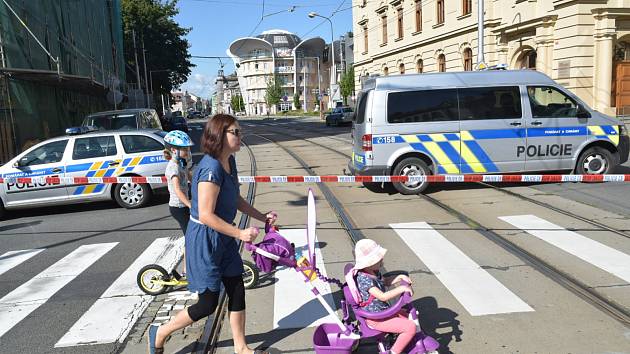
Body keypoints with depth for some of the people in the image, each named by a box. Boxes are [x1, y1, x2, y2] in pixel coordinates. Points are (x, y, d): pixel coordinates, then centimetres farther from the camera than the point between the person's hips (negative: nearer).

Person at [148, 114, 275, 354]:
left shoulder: (229, 162, 4)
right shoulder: (211, 168, -26)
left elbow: (236, 199, 15)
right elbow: (206, 215, -27)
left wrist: (262, 217, 9)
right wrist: (239, 233, -23)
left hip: (223, 237, 9)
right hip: (205, 239, -9)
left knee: (237, 293, 13)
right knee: (208, 304, 4)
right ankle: (160, 333, 25)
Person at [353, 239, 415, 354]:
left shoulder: (374, 272, 1)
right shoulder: (365, 279, -28)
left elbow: (385, 282, 20)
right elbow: (383, 296, -35)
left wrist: (400, 277, 6)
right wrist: (402, 288, -30)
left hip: (383, 311, 10)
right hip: (376, 319, -10)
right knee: (411, 327, -15)